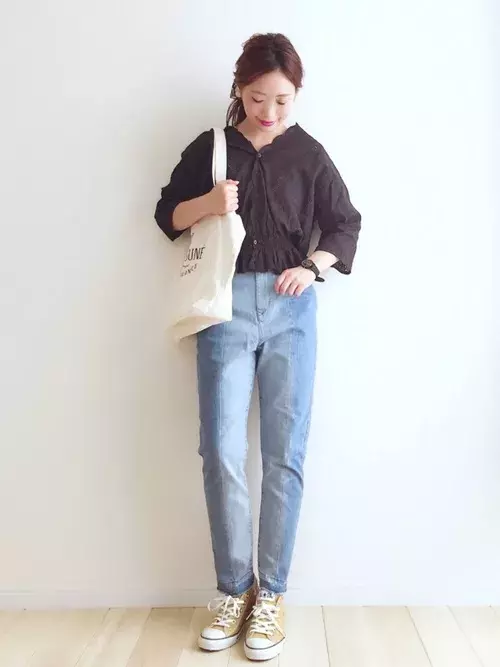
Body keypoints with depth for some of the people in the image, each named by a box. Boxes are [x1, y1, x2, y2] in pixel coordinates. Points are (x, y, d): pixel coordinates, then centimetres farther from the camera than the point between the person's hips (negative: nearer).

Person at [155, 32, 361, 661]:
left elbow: (345, 224, 13)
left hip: (290, 310, 0)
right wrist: (207, 204, -7)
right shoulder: (208, 148, 10)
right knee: (222, 454, -5)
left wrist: (312, 266, -6)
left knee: (284, 456, -1)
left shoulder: (309, 153, 9)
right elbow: (167, 215, 14)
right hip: (226, 307, 0)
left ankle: (270, 593, 13)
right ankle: (233, 588, 14)